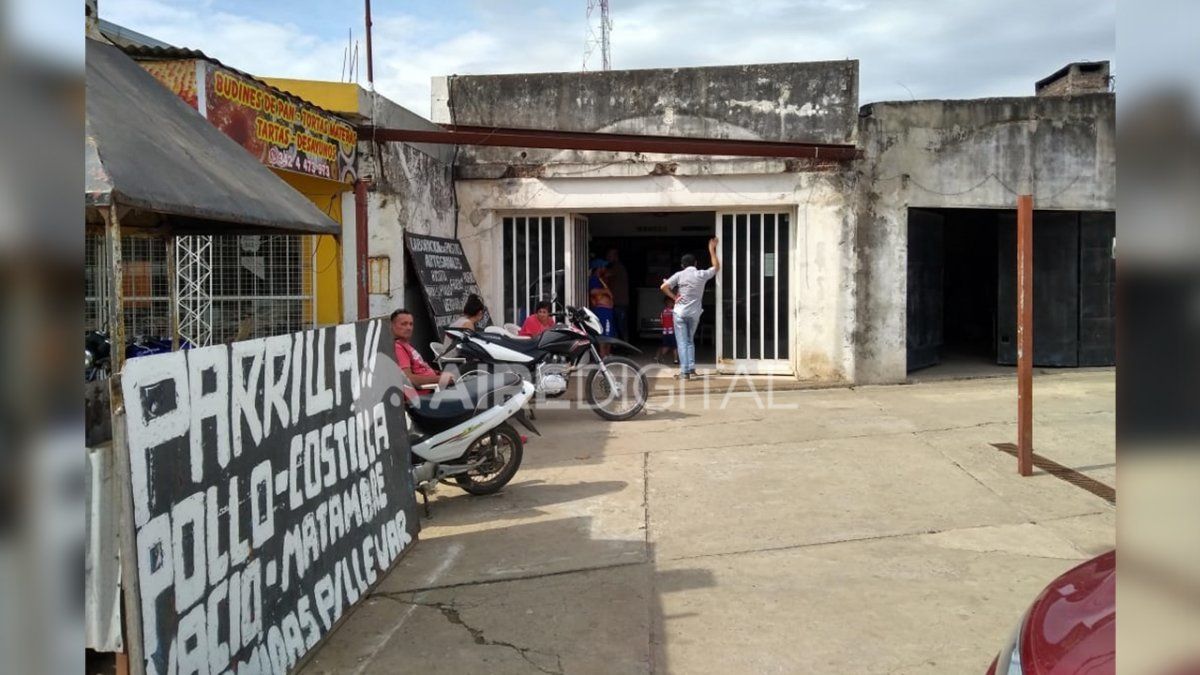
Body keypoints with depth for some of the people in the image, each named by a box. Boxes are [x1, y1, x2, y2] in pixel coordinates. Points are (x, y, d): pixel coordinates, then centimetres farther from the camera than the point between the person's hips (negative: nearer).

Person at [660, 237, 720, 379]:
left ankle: (685, 371, -7)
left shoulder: (679, 275, -4)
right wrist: (712, 250, 23)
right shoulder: (702, 275, 0)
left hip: (680, 312, -2)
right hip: (694, 313, 2)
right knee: (690, 340, 20)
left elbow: (663, 287, -13)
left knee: (682, 342, -1)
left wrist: (674, 297, -1)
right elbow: (716, 267, 18)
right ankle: (691, 367, 12)